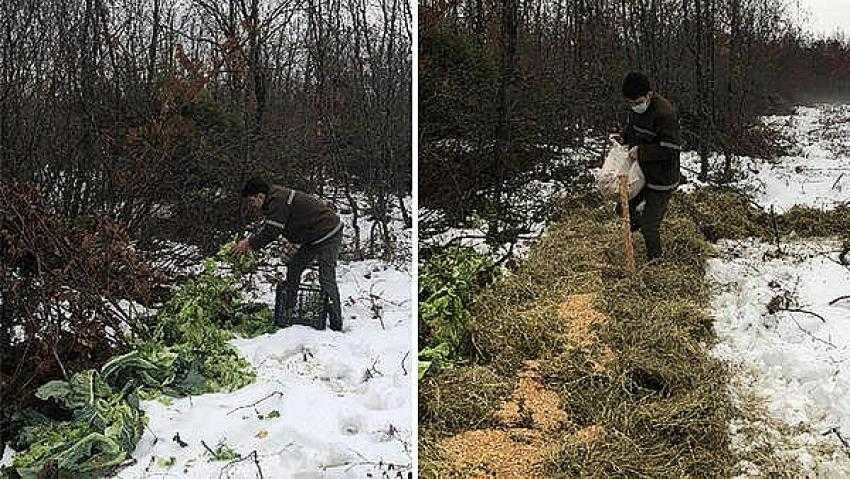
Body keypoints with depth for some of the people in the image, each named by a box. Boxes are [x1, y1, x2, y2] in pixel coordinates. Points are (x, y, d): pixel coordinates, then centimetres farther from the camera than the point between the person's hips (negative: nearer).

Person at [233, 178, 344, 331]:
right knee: (293, 268, 10)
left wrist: (249, 243, -13)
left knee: (326, 279, -13)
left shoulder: (279, 201, -22)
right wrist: (250, 241, 2)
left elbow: (271, 232, -24)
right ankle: (285, 315, 17)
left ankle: (336, 324, -9)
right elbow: (269, 230, 15)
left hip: (329, 234, -11)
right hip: (313, 239, 11)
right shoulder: (274, 201, 10)